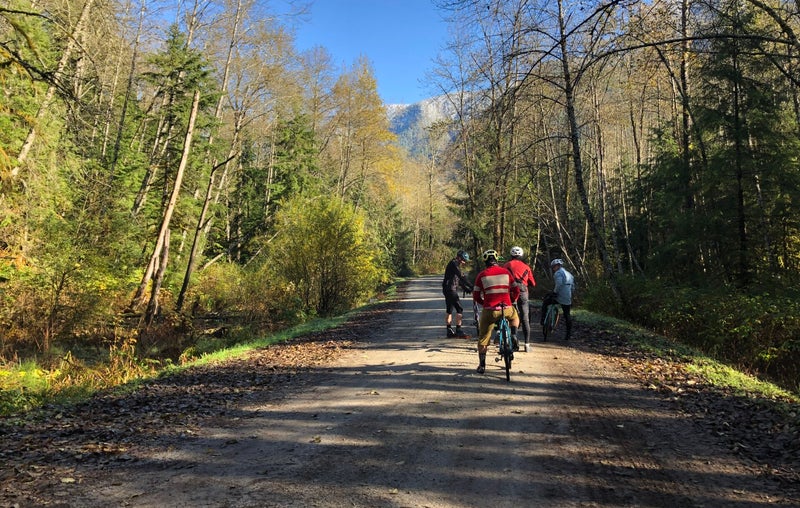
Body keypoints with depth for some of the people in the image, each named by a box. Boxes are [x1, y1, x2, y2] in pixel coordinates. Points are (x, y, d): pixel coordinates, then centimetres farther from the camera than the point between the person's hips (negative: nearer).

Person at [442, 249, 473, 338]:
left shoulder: (455, 264, 19)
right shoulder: (453, 264, -13)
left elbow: (459, 280, 23)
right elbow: (461, 277, -22)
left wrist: (466, 288, 18)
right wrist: (471, 286, -23)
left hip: (449, 290, 10)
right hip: (450, 289, -10)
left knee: (449, 311, 11)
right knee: (459, 309, -10)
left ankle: (449, 331, 15)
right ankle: (458, 330, -9)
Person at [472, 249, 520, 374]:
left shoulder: (482, 275, 2)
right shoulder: (505, 272, 5)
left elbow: (476, 296, 4)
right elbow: (516, 291, 9)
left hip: (489, 311, -1)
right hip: (506, 309, 1)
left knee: (483, 338, 14)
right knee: (514, 316, 36)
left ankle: (482, 365, 15)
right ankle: (514, 336, 12)